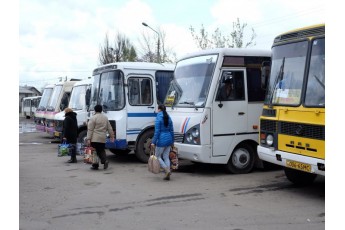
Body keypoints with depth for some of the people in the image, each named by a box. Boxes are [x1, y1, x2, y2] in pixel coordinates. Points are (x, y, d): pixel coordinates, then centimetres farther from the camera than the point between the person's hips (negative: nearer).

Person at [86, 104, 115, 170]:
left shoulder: (93, 118, -8)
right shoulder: (105, 117, 11)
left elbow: (90, 129, -11)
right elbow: (109, 128, 14)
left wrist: (88, 139, -11)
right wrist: (112, 136, 21)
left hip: (95, 139, -5)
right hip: (103, 138, 5)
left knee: (94, 152, 2)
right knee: (101, 150, 14)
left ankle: (95, 165, 5)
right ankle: (105, 160, -8)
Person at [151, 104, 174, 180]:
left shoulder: (158, 118, -11)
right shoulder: (169, 118, 9)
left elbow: (157, 131, -15)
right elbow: (171, 130, 11)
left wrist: (153, 142, -13)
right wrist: (172, 141, 18)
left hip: (161, 140, -7)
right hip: (168, 139, 7)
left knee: (158, 156, 6)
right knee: (166, 157, 12)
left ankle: (167, 170, -9)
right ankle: (167, 175, 9)